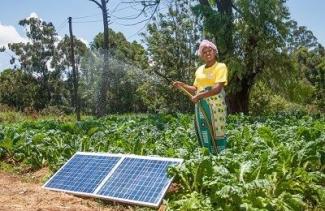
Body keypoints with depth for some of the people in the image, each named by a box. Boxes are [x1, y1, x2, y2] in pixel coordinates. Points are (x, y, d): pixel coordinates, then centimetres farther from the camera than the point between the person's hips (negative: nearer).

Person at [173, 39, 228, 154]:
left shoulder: (220, 66, -3)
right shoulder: (199, 70, 15)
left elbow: (218, 88, -15)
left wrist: (199, 96, -17)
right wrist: (182, 85, 5)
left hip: (215, 106, -5)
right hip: (200, 107, 6)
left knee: (217, 134, -5)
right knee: (204, 135, 6)